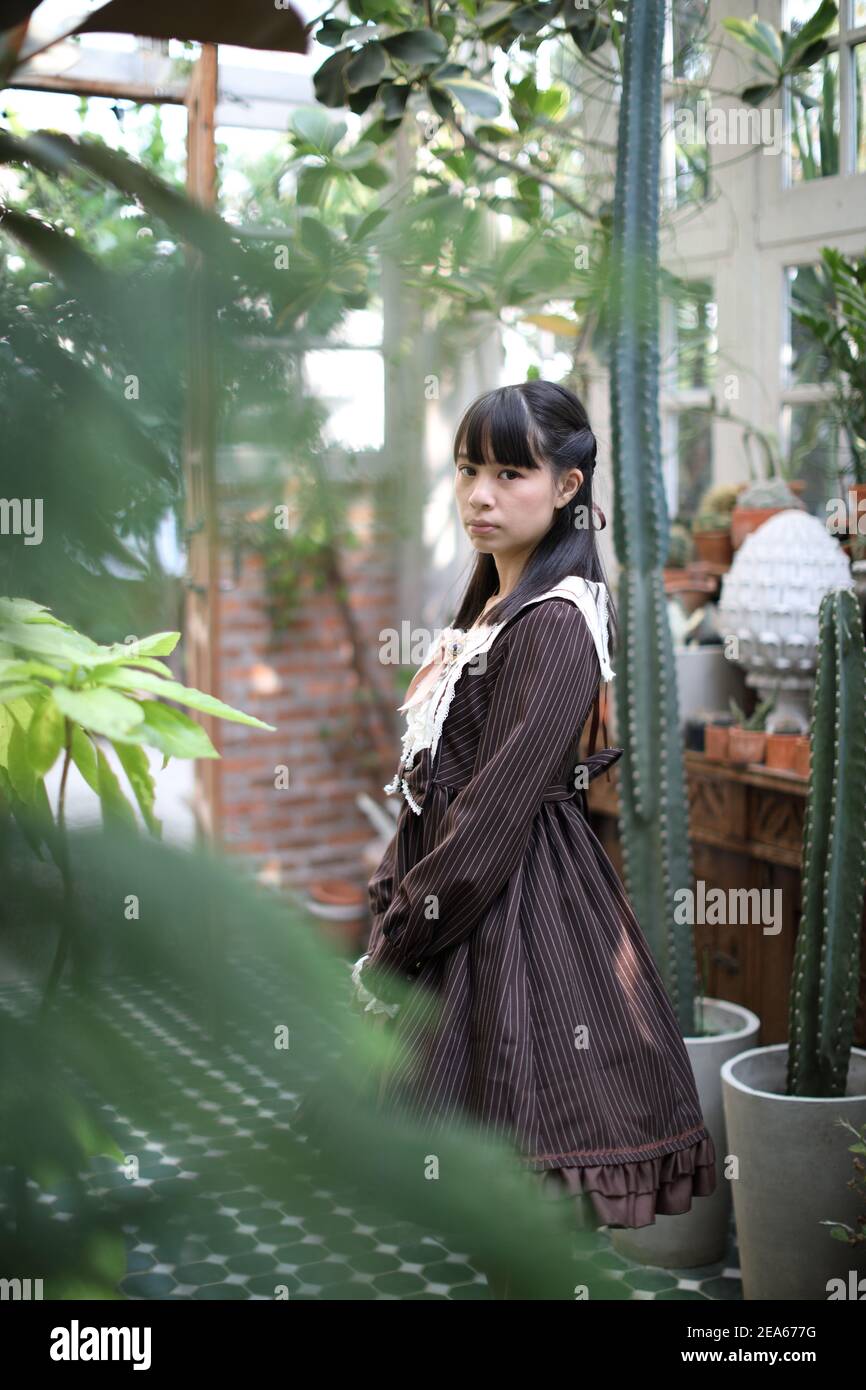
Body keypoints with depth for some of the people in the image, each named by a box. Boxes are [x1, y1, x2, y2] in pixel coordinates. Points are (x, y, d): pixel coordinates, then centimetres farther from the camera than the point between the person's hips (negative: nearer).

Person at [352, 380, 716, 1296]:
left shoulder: (555, 626, -17)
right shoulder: (494, 603, 11)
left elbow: (494, 814, -20)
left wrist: (397, 943, -14)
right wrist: (394, 895, 7)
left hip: (516, 913, -9)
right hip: (468, 894, 9)